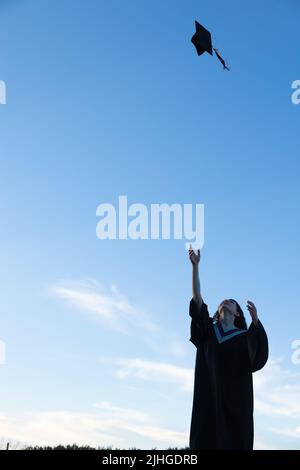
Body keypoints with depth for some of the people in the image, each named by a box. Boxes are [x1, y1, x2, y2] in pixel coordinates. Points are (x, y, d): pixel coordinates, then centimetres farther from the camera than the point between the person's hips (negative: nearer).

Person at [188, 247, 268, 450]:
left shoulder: (244, 336, 16)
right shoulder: (208, 329, 20)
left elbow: (260, 353, -6)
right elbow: (197, 299, 7)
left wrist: (256, 320, -21)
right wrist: (195, 265, -1)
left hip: (235, 397, -1)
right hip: (209, 394, 1)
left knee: (234, 440, -9)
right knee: (208, 440, -9)